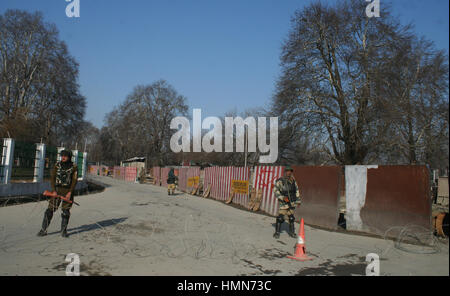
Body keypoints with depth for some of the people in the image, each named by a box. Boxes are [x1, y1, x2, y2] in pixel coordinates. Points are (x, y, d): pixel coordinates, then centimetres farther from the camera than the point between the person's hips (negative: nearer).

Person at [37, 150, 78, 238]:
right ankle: (43, 230, 7)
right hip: (57, 189, 1)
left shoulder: (74, 167, -3)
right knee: (50, 210, -2)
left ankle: (64, 231, 16)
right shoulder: (57, 165, 3)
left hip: (68, 191, -1)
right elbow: (52, 178, 0)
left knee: (65, 211, 4)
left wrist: (70, 193, -15)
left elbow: (74, 180, -6)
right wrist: (54, 190, -11)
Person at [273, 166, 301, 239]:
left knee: (291, 218, 13)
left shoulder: (293, 181, 6)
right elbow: (275, 190, -14)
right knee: (280, 217, -10)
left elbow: (297, 190, 18)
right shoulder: (280, 181, -12)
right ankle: (277, 233, 4)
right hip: (283, 203, -5)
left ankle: (292, 232, 27)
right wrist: (283, 197, -22)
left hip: (291, 203, 5)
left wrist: (298, 200, 17)